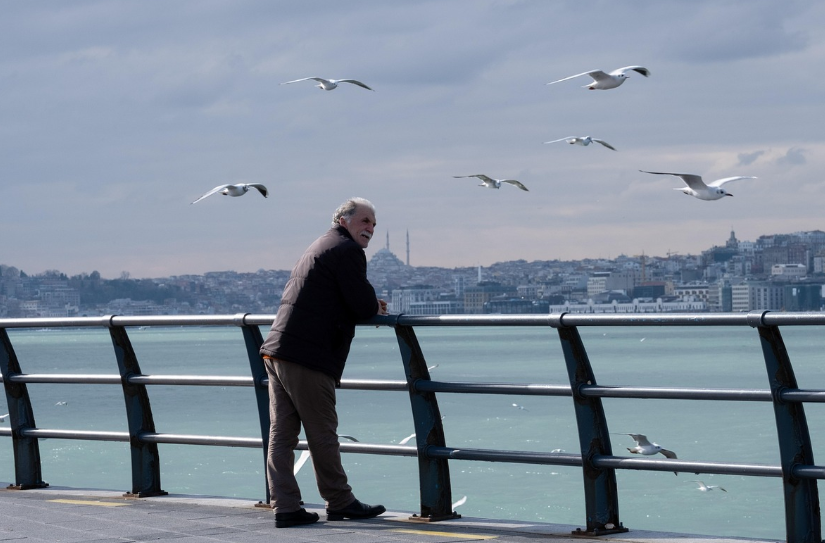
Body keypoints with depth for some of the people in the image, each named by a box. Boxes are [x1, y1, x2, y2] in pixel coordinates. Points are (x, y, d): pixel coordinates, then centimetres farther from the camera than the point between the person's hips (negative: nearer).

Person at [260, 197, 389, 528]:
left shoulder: (320, 247, 25)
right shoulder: (347, 251, -5)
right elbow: (365, 306, -11)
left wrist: (368, 306, 16)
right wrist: (375, 308, 11)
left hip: (277, 352, 9)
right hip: (308, 359, -9)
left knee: (282, 435, 4)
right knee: (322, 434, 1)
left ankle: (285, 508, 5)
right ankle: (339, 503, 11)